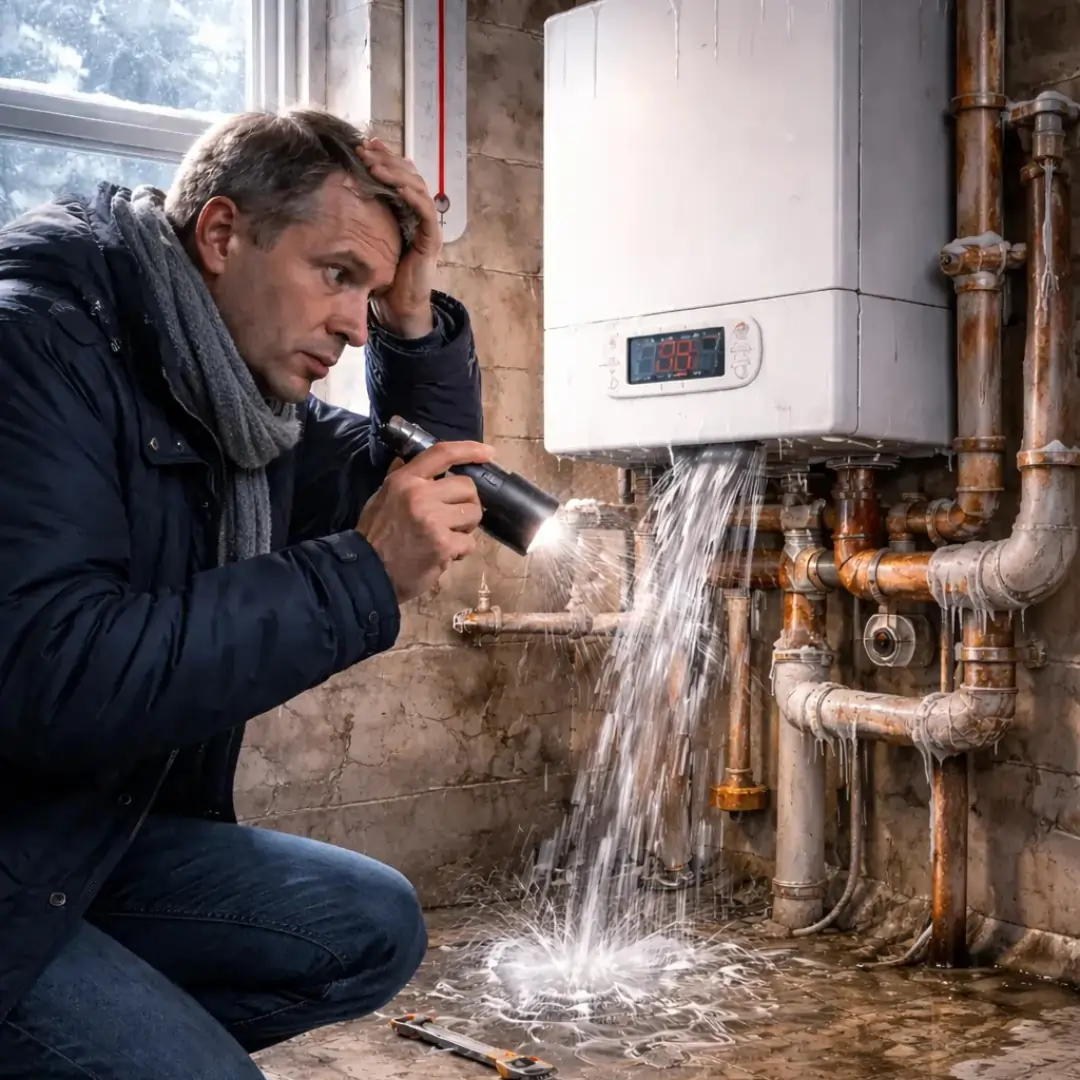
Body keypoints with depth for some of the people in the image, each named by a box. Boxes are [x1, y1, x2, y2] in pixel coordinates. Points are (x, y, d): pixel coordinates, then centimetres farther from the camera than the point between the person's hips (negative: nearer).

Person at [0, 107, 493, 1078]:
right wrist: (360, 578, -29)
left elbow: (414, 495, 14)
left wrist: (415, 323, -4)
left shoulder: (243, 391, 5)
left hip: (103, 838, 9)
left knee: (372, 929, 3)